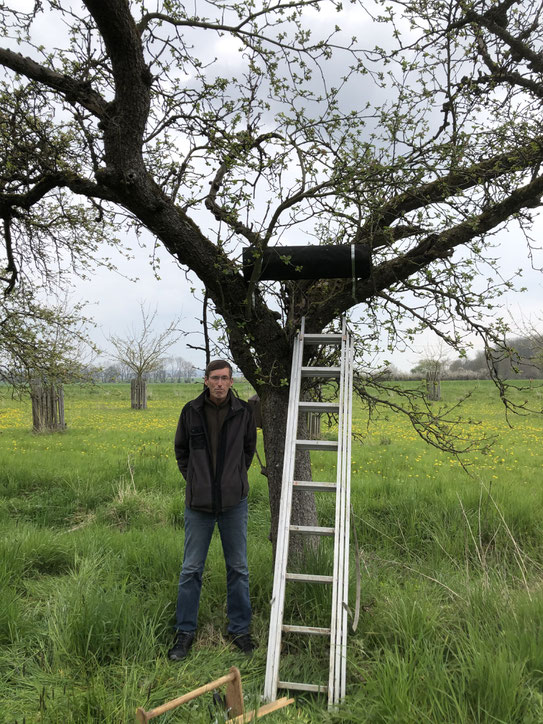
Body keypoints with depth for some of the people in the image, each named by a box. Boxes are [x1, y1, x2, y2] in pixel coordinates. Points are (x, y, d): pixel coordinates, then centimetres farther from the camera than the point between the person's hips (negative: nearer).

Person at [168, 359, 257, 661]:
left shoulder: (243, 411, -3)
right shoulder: (191, 411, -4)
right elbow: (181, 450, 11)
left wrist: (234, 479, 8)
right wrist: (195, 480, 4)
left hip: (234, 501, 0)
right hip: (199, 502, 0)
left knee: (238, 568, 9)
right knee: (191, 568, 7)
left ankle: (239, 629, 25)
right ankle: (185, 631, 22)